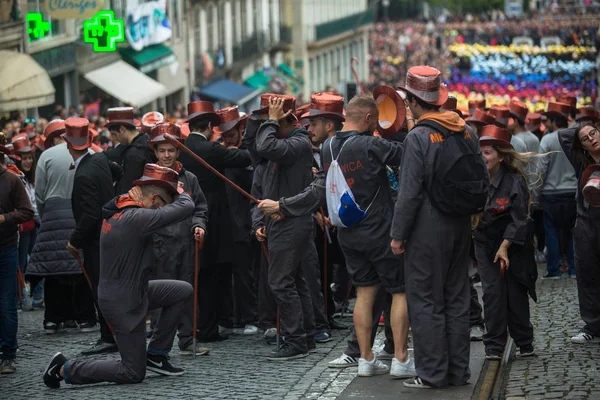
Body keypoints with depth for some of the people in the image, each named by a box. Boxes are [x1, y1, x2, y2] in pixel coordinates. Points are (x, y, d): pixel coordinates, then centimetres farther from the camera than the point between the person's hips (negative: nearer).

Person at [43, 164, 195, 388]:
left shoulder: (115, 212, 1)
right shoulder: (137, 218, -27)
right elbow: (186, 208, -26)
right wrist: (181, 193, -3)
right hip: (124, 304, -10)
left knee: (183, 291, 14)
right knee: (133, 374, 2)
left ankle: (156, 354, 20)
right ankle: (65, 369, 5)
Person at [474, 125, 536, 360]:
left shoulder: (514, 181, -15)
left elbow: (518, 219, -14)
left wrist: (505, 246, -18)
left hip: (513, 243, -2)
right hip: (485, 241, 2)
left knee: (515, 293, 2)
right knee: (492, 291, -7)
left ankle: (524, 342, 19)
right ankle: (494, 346, 0)